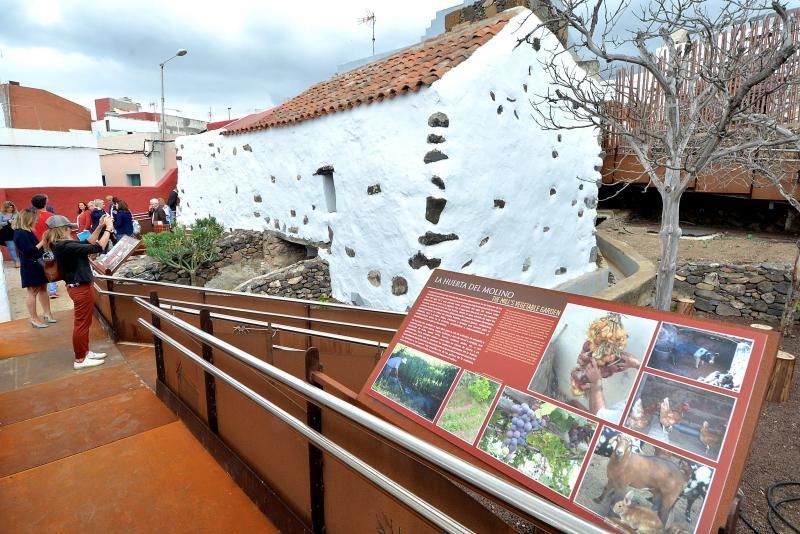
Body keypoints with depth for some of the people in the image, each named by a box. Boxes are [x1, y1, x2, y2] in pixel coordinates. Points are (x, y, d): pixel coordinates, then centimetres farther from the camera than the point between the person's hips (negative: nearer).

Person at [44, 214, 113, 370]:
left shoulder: (60, 245, 6)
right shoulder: (65, 246, -25)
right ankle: (80, 360, 13)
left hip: (79, 286, 10)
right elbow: (97, 248, -28)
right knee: (82, 323, 2)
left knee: (83, 322, 20)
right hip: (81, 288, -10)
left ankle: (84, 352, 33)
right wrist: (108, 229, -19)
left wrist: (100, 226, 7)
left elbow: (87, 243, 15)